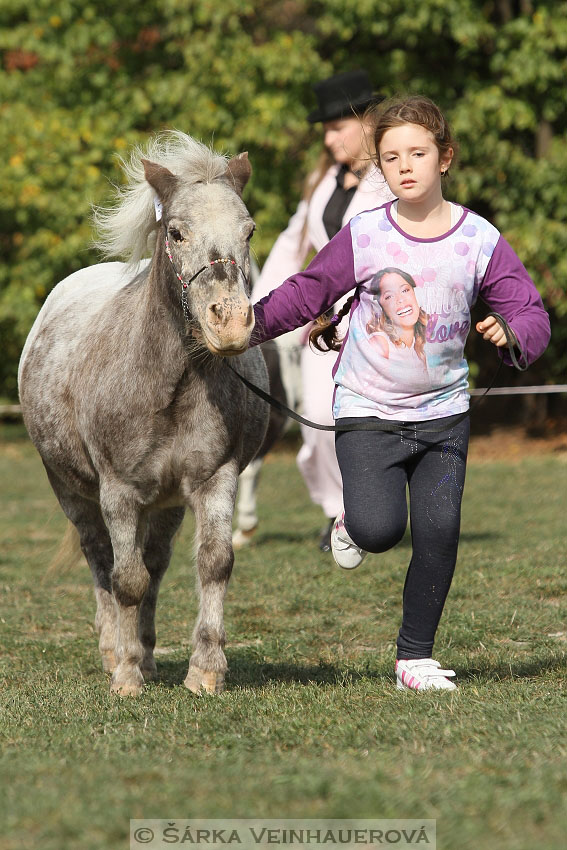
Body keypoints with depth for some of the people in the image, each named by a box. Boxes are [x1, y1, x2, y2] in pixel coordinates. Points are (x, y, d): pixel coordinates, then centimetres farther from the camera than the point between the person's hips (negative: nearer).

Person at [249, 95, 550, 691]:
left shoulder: (480, 241, -4)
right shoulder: (363, 238, -6)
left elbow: (531, 313, -2)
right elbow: (306, 293, 4)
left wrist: (513, 335, -24)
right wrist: (250, 324, -8)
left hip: (443, 412, 1)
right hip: (368, 411, -1)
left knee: (439, 533, -5)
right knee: (379, 529, -18)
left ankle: (415, 657, 12)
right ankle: (353, 523, 21)